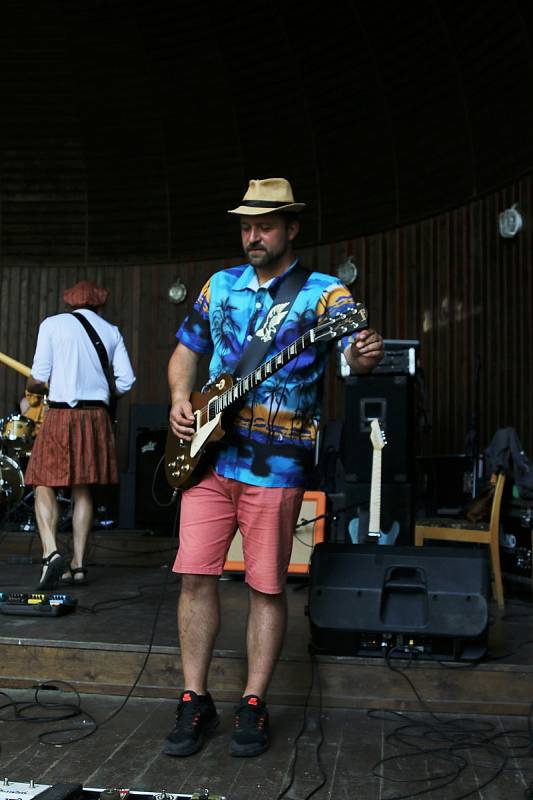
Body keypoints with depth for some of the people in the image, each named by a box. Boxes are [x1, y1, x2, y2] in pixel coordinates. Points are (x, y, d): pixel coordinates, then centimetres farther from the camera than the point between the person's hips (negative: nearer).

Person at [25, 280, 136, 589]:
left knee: (45, 485, 4)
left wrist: (33, 387, 20)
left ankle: (51, 552, -16)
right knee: (83, 490, 10)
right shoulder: (111, 331, 9)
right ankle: (78, 564, 10)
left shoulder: (52, 324, 2)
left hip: (61, 414, -3)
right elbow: (126, 381, 3)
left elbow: (38, 379, -3)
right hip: (97, 416, 3)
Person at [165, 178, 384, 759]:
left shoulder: (323, 292, -1)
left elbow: (354, 342, -17)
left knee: (267, 587, 4)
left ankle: (253, 705, 20)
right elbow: (186, 350, 20)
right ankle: (195, 701, 18)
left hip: (277, 461, -4)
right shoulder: (219, 286, 12)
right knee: (195, 576, 3)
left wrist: (363, 356, -41)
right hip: (206, 450, 4)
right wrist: (180, 400, 1)